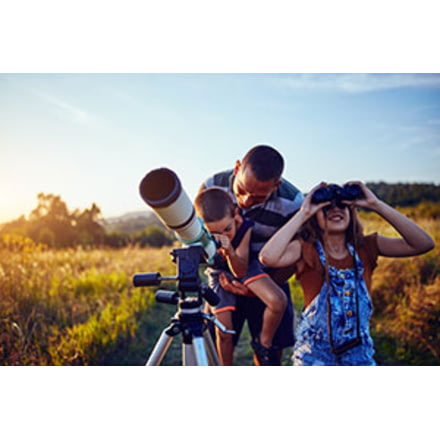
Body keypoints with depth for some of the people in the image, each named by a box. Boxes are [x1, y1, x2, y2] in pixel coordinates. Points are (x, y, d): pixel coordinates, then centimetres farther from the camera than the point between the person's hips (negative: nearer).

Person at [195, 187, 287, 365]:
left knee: (278, 301, -25)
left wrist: (230, 252, -45)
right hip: (219, 272, 0)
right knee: (223, 331, -7)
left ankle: (264, 344, 2)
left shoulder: (245, 227, -30)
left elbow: (240, 272, -27)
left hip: (245, 266, 0)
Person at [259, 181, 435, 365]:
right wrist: (303, 213, -25)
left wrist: (376, 205, -18)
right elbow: (268, 257, -33)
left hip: (359, 352, 3)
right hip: (315, 354, -3)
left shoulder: (366, 247, -3)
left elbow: (423, 244, -15)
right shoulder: (305, 249, -12)